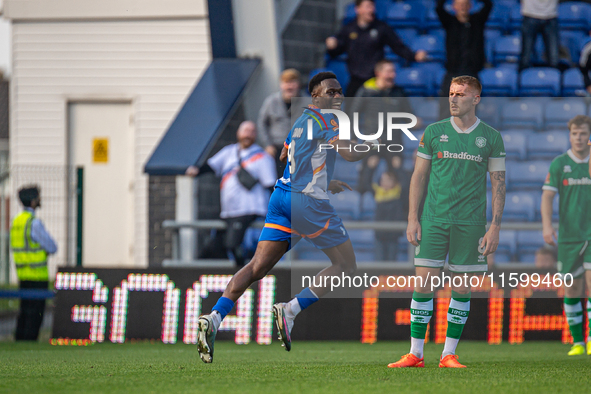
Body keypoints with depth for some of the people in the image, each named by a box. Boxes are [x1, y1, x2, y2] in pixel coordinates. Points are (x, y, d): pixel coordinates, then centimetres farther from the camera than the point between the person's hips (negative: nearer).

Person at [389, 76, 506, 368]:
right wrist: (412, 219, 0)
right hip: (434, 220, 0)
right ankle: (415, 353, 0)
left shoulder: (490, 138, 3)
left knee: (462, 287, 2)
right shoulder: (433, 132, 5)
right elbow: (418, 176, 8)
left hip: (471, 223, 0)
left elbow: (498, 183, 5)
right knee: (423, 284, -5)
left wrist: (495, 227, -2)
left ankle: (449, 355, 9)